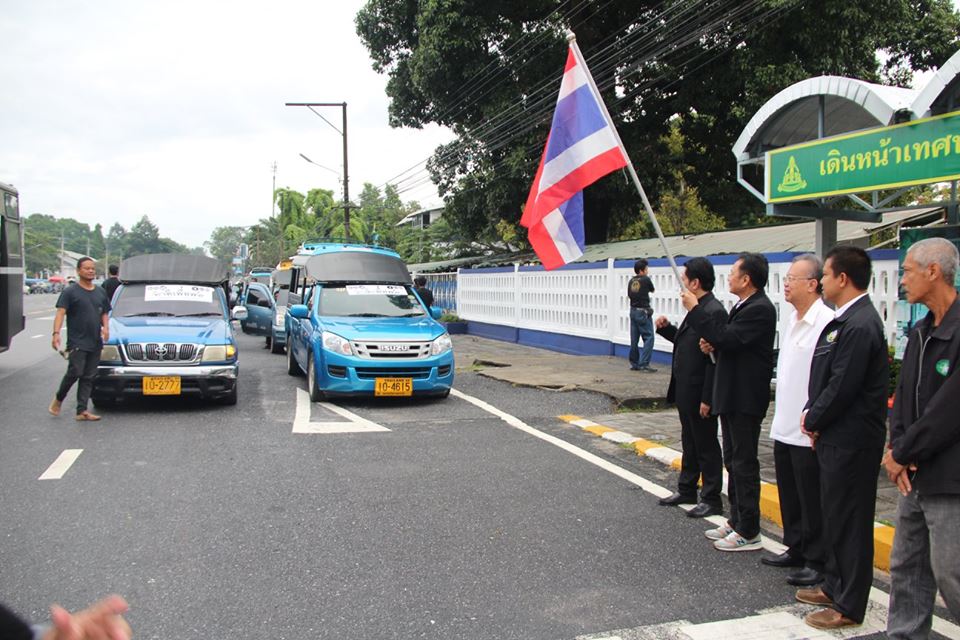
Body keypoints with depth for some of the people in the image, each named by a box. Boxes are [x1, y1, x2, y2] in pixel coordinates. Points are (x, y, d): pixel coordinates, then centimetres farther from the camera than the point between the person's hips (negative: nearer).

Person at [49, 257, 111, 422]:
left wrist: (105, 327, 1)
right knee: (75, 372, -11)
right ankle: (58, 399, 14)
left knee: (88, 377, 4)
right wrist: (56, 333, -24)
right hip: (77, 342, -5)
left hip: (95, 343, 5)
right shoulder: (70, 292, -2)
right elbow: (60, 313, -10)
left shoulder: (100, 292, 15)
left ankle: (82, 410, 7)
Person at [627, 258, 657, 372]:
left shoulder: (631, 281, 6)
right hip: (643, 311, -7)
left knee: (634, 339, 10)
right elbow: (652, 290, 9)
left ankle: (634, 363, 14)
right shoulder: (646, 279, -9)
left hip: (633, 311, 7)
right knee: (648, 337, -4)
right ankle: (644, 363, -13)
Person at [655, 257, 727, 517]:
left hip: (700, 395, -9)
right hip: (686, 393, 9)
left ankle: (711, 500, 16)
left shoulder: (714, 312, -20)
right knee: (690, 444, 20)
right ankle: (687, 490, 33)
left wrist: (707, 399, -22)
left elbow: (714, 359, -23)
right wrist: (667, 328, 2)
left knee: (706, 447, 4)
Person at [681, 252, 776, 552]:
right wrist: (714, 344, 1)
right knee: (733, 461, 18)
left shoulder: (760, 309, -19)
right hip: (732, 395, 10)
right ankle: (736, 521, 30)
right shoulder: (743, 306, 13)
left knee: (744, 463, -2)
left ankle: (749, 533, 7)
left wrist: (695, 309, -20)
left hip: (745, 400, -10)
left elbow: (727, 338, -26)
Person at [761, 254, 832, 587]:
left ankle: (817, 562, 15)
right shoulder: (792, 319, 12)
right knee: (789, 496, 19)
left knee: (812, 501, 3)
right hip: (785, 426, 9)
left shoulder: (827, 322, -18)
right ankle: (796, 549, 33)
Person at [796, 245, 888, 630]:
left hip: (851, 441, -10)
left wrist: (813, 420, -8)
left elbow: (842, 387, -23)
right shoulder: (847, 320, 10)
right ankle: (835, 587, 35)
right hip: (837, 438, 10)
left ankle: (849, 607, 13)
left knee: (849, 522, 1)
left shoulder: (859, 326, -21)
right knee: (835, 516, 20)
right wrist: (814, 416, 4)